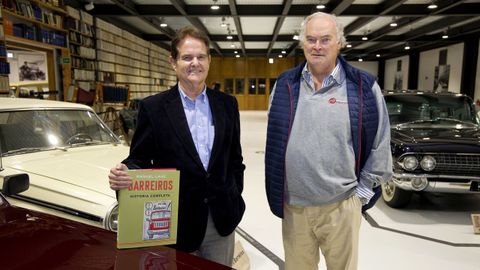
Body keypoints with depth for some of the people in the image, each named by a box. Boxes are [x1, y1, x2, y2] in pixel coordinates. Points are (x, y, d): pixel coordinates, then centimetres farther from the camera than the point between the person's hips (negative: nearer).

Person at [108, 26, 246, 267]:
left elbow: (235, 157, 8)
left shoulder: (227, 104, 3)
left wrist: (235, 198, 5)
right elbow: (140, 159, -3)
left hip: (222, 220, 3)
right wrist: (124, 174, -24)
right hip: (176, 222, -2)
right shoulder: (153, 107, -6)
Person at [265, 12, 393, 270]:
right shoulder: (285, 85, 2)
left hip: (341, 207, -2)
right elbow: (274, 141, 8)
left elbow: (380, 146, 0)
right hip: (293, 207, 2)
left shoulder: (363, 87, -5)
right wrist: (277, 194, 7)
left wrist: (362, 192, 0)